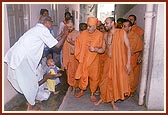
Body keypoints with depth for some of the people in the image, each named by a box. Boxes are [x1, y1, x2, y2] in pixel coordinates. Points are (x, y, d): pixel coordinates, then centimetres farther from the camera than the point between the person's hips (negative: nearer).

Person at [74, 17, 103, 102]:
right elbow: (78, 43, 5)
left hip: (94, 60, -2)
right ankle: (82, 91, 33)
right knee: (83, 76, 12)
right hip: (84, 59, 2)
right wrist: (78, 55, 4)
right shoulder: (83, 33, -4)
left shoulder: (99, 35, -11)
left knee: (94, 78, 6)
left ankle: (92, 94, 24)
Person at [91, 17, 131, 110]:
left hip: (120, 62, -3)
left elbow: (128, 48, -7)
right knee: (106, 81, 12)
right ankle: (103, 97, 34)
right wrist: (95, 49, -11)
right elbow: (102, 49, 10)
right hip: (109, 61, 3)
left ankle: (112, 102, 26)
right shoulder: (106, 35, 6)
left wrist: (128, 63, -13)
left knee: (117, 81, 7)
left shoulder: (122, 32, -7)